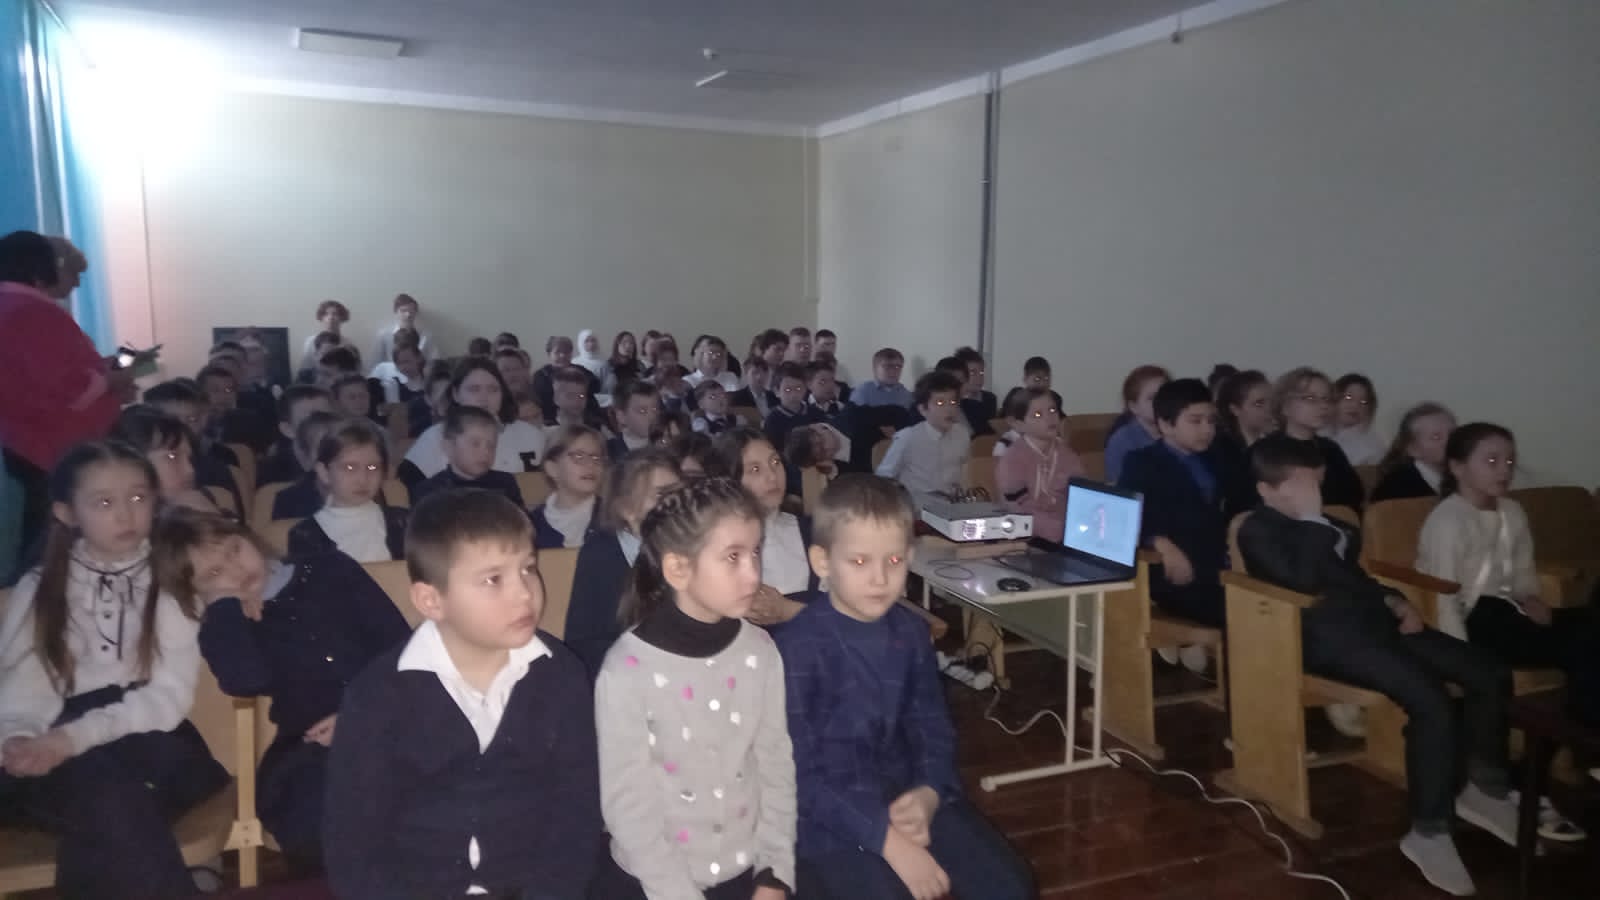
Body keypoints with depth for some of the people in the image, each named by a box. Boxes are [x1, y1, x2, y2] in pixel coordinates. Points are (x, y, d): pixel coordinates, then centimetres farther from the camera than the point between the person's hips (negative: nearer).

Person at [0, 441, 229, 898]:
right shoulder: (38, 589, 11)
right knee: (106, 790, -32)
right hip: (66, 766, 1)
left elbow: (170, 696, -5)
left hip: (151, 753, -1)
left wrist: (74, 737, -19)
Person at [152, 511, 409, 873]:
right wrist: (224, 601, 2)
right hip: (312, 751, 0)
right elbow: (247, 681, -11)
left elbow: (402, 645, 7)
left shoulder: (330, 571, 15)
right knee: (319, 816, -34)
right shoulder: (226, 630, 14)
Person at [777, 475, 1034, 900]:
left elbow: (933, 728, 9)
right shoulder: (799, 646, -17)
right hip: (829, 817, -5)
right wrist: (886, 838, -21)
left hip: (906, 796, 5)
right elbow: (800, 774, -16)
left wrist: (929, 794, -12)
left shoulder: (911, 632, 2)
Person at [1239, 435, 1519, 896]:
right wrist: (1312, 518, -16)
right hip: (1327, 633, -9)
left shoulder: (1320, 522, 23)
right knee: (1432, 702, -28)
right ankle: (1429, 832, -17)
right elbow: (1304, 582, -18)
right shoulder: (1258, 529, -3)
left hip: (1372, 619, 9)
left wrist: (1393, 600, 12)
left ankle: (1485, 787, 17)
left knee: (1490, 672, 0)